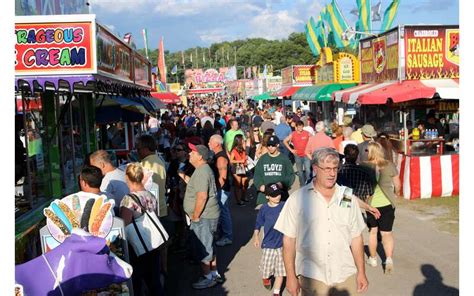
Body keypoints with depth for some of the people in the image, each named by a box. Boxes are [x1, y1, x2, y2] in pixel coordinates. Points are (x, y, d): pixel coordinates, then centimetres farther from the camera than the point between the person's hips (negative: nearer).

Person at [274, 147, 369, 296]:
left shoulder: (348, 198, 3)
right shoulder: (297, 199, -6)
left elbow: (356, 238, 8)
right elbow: (289, 240, -3)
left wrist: (361, 272, 7)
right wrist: (291, 277, -4)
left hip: (346, 276, 2)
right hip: (311, 277, -2)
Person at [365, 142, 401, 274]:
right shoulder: (390, 165, -6)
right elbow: (397, 184, 1)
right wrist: (396, 193, 22)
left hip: (371, 204, 0)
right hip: (387, 203, 0)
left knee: (373, 231, 18)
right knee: (387, 233, 7)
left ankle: (373, 259, 29)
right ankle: (389, 259, -9)